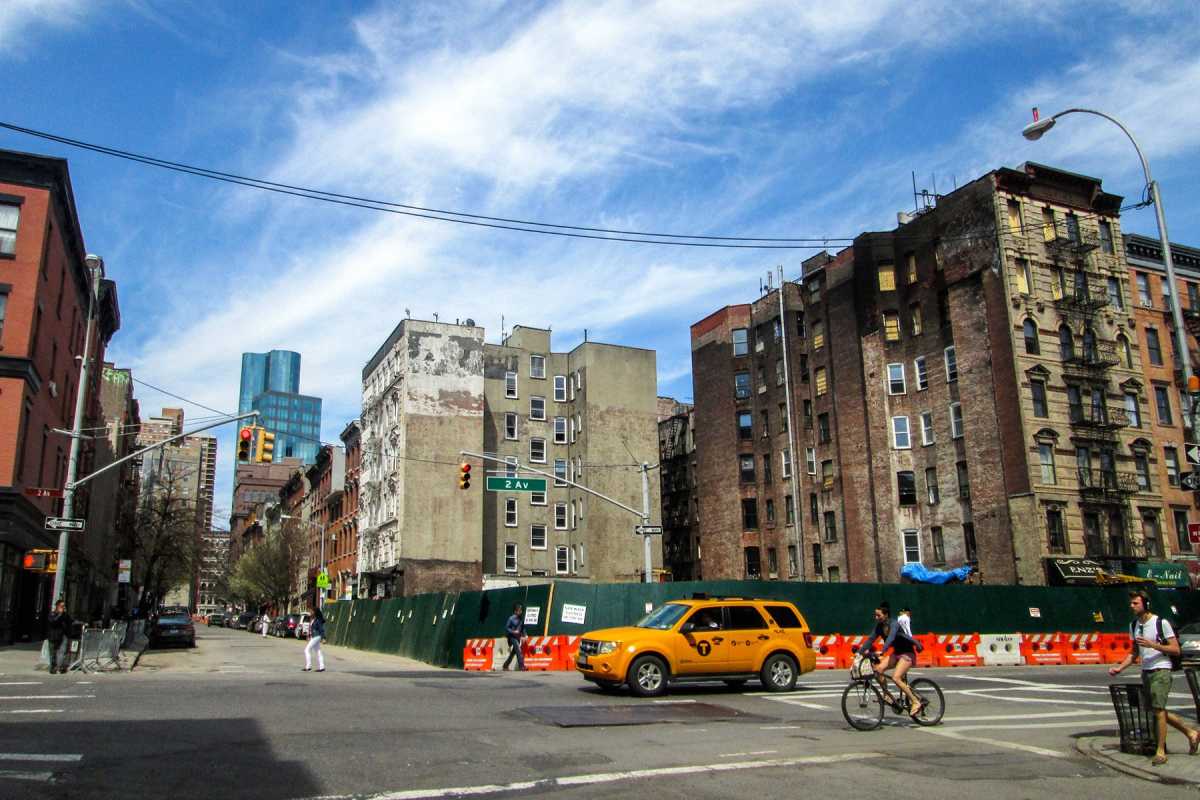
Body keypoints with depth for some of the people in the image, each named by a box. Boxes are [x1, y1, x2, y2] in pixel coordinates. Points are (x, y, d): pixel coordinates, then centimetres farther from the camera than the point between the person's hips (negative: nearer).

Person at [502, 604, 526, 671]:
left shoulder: (522, 618, 1)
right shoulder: (511, 619, -14)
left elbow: (523, 628, 10)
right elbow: (506, 628, -9)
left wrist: (523, 636, -1)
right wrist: (513, 632, -21)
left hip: (518, 637, 6)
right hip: (512, 637, -6)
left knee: (513, 652, 13)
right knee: (518, 650, -19)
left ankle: (505, 666, 28)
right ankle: (521, 666, -19)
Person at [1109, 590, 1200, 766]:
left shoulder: (1161, 623, -10)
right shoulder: (1133, 625, 10)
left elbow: (1176, 650, -10)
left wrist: (1153, 644, -22)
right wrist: (1120, 668, 6)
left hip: (1161, 670, -7)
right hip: (1146, 672, 7)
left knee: (1159, 710, -10)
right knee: (1158, 711, 12)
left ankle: (1161, 752, -2)